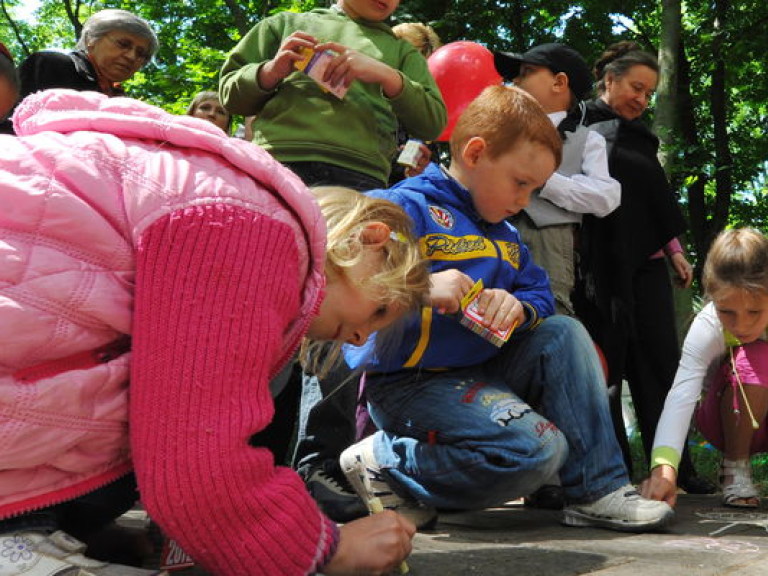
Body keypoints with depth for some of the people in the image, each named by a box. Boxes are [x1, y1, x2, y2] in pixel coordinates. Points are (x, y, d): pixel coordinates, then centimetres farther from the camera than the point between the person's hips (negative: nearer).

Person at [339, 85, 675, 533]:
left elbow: (541, 293, 13)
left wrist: (519, 307, -12)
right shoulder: (406, 207, -11)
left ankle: (598, 491, -5)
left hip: (483, 373, 9)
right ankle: (382, 464, -10)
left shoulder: (505, 234, 18)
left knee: (564, 333, -4)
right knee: (537, 448, -24)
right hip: (411, 382, -9)